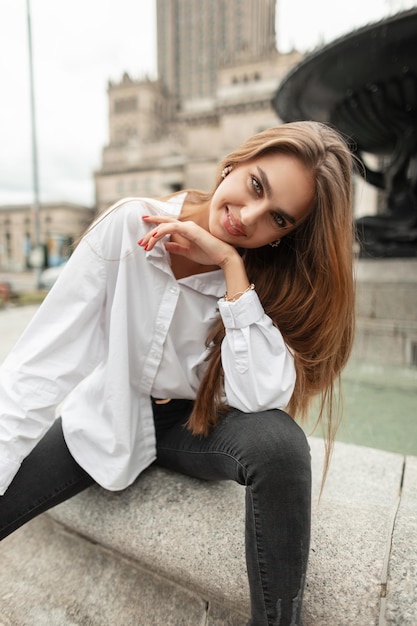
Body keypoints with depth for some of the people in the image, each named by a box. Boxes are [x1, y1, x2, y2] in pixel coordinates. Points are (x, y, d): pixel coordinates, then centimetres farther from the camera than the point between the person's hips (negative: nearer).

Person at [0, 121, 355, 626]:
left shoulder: (271, 278, -13)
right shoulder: (127, 225, -18)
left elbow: (260, 396, -28)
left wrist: (231, 265, -30)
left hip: (202, 425, 0)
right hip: (108, 417, 1)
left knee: (279, 441, -31)